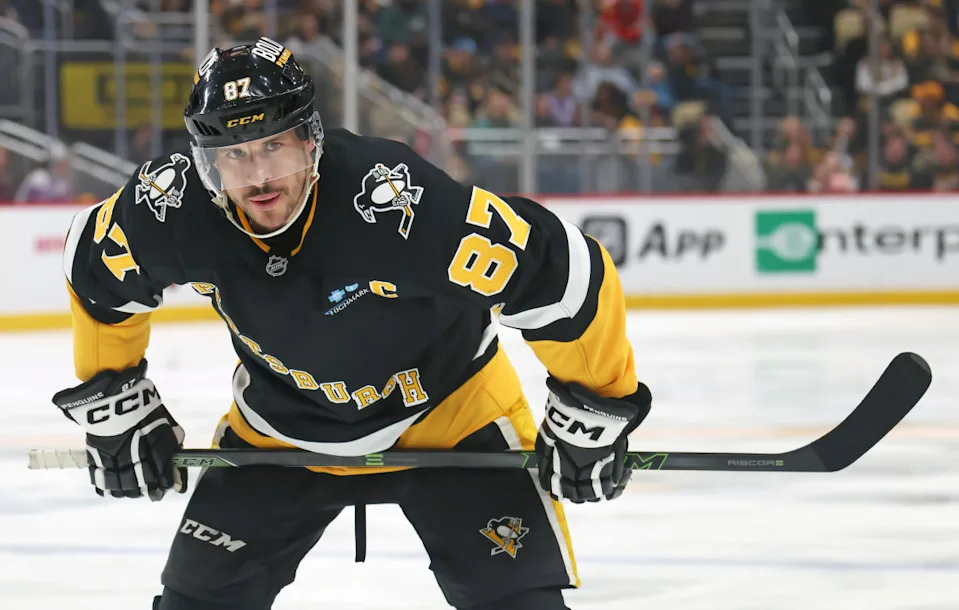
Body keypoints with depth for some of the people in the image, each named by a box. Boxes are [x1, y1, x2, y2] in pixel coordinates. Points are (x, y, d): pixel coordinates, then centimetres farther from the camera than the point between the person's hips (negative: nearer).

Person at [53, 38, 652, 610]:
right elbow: (97, 272, 1)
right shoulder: (171, 209, -24)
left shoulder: (402, 203, -38)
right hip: (282, 423, 3)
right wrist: (114, 403, 5)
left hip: (446, 409, -3)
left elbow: (569, 277, -31)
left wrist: (592, 416, -19)